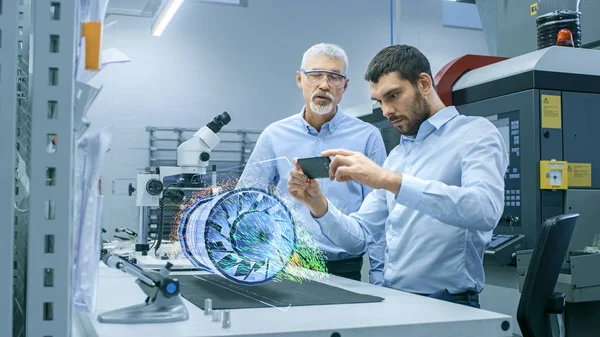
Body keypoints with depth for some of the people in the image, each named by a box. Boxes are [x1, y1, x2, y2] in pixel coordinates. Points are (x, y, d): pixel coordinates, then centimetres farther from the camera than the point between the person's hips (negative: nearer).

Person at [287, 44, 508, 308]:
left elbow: (485, 210, -25)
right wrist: (318, 205, -5)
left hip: (446, 304, -6)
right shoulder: (396, 156, 16)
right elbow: (358, 238, 13)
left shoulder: (476, 134, -5)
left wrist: (389, 180, -30)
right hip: (390, 298, 6)